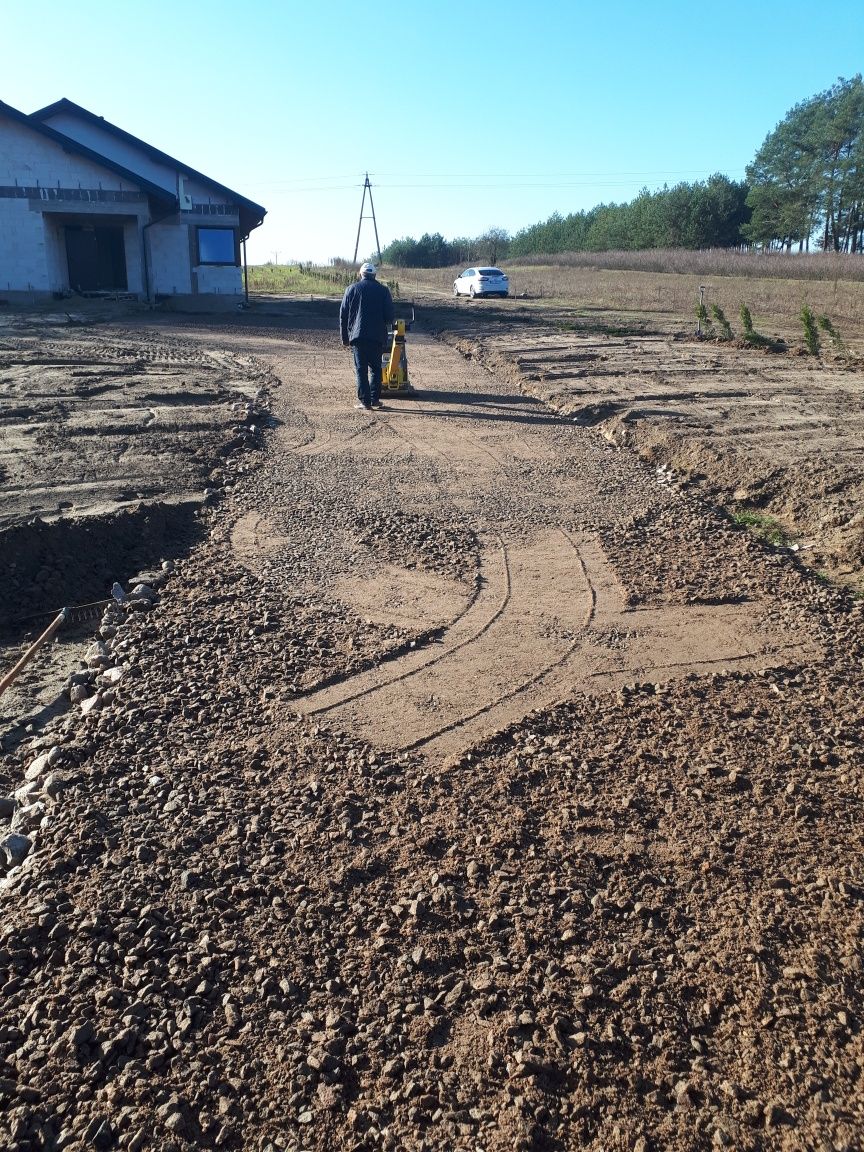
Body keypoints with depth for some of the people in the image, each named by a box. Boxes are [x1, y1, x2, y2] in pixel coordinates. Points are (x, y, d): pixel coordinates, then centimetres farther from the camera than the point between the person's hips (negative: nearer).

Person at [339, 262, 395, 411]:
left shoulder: (351, 289, 5)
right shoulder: (383, 290, 4)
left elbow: (343, 316, 5)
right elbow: (390, 316, 3)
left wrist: (345, 338, 11)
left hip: (357, 336, -1)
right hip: (377, 337, 1)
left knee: (361, 369, 2)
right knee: (376, 368, 11)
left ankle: (364, 401, -1)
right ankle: (375, 399, 10)